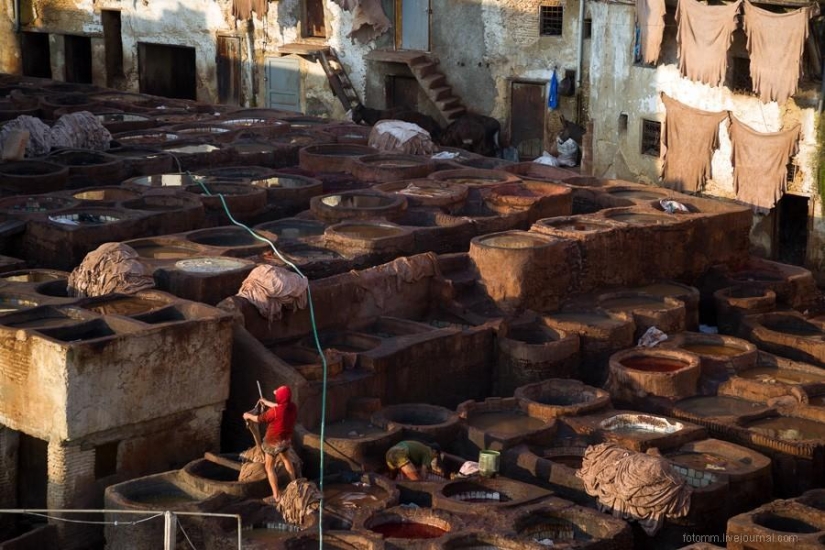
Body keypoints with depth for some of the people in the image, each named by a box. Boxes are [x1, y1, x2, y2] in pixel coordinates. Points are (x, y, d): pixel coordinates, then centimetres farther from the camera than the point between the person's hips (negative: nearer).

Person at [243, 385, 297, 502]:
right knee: (285, 458, 34)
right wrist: (266, 402, 26)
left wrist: (248, 416, 7)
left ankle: (276, 495, 5)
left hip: (273, 442, -7)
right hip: (286, 439, 7)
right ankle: (294, 482, 46)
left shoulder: (274, 411, -31)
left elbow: (258, 419, -15)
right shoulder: (293, 407, -11)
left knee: (269, 467, 7)